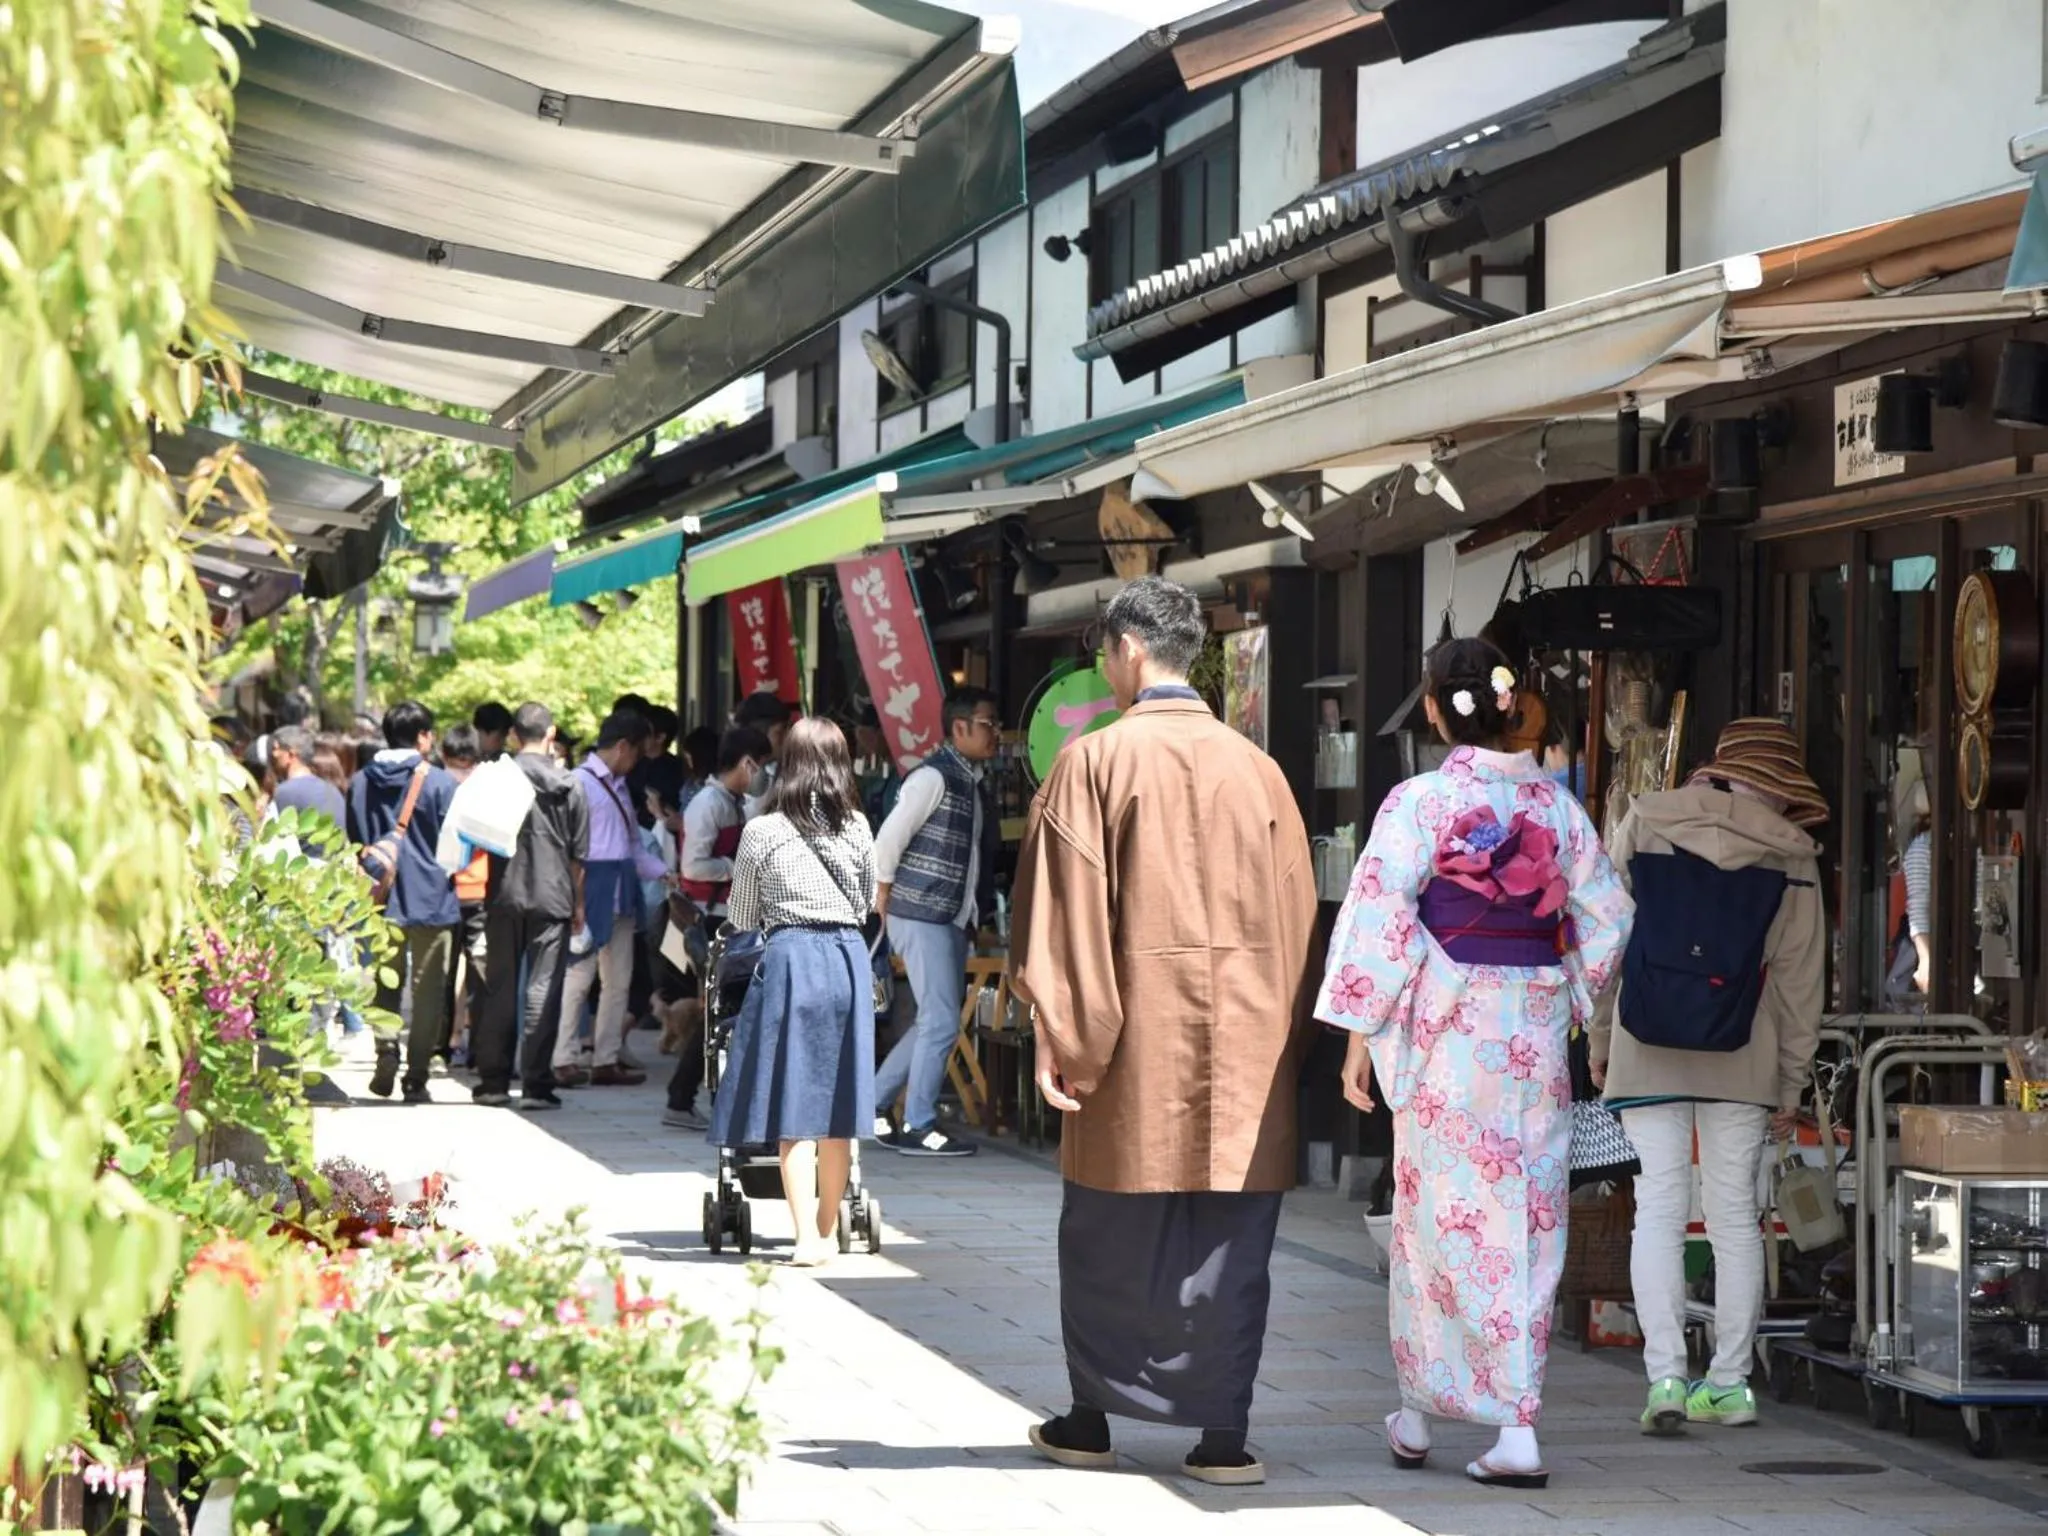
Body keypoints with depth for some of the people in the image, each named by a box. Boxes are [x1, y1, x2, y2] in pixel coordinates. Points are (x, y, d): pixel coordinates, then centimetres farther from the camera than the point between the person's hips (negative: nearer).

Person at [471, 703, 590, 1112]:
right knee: (543, 991, 0)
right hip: (552, 898, -1)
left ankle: (493, 1082, 10)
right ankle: (536, 1085, -3)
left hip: (505, 897, 1)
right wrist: (578, 904, 14)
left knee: (500, 989, 8)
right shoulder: (568, 786, -1)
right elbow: (579, 853, 4)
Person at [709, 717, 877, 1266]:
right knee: (836, 1106, 10)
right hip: (849, 957, 3)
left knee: (793, 1107, -3)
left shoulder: (764, 830, -2)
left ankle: (808, 1236, -11)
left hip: (790, 956, -3)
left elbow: (741, 917, 8)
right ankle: (828, 1231, 18)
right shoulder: (857, 827, 6)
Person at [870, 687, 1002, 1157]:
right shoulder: (934, 777, -14)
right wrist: (884, 898, -5)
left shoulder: (977, 782, 13)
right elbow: (889, 839, -15)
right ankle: (918, 1127, 2)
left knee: (937, 1022, 13)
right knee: (941, 1022, -7)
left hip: (955, 920, 9)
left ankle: (871, 1106, 23)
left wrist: (982, 911, 12)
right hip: (922, 916, -9)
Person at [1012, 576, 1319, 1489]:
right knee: (1230, 1244, 5)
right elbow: (1295, 915, 6)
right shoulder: (1257, 770, 4)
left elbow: (1067, 908, -9)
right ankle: (1222, 1436, 2)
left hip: (1136, 1040, -2)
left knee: (1110, 1236, 11)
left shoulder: (1095, 762, -6)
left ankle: (1090, 1420, 19)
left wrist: (1064, 1038, -7)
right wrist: (1284, 1039, 12)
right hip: (1247, 1038, 2)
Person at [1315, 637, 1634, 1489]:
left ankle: (1416, 1415, 18)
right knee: (1529, 1222, 6)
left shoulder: (1420, 802, -9)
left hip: (1447, 1031, -3)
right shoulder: (1555, 801, 4)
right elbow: (1606, 913, 8)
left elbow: (1379, 916, -12)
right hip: (1536, 1034, 3)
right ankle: (1517, 1425, 2)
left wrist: (1360, 1033, -7)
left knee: (1439, 1215, 7)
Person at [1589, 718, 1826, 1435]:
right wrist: (1791, 1081, 9)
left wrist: (1599, 1040, 12)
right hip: (1742, 1057, 0)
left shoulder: (1645, 823, 3)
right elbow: (1799, 975, 3)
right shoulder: (1790, 854, 2)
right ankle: (1729, 1382, 11)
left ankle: (1665, 1375, -12)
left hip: (1646, 1053, 0)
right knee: (1735, 1215, 8)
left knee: (1658, 1211, -1)